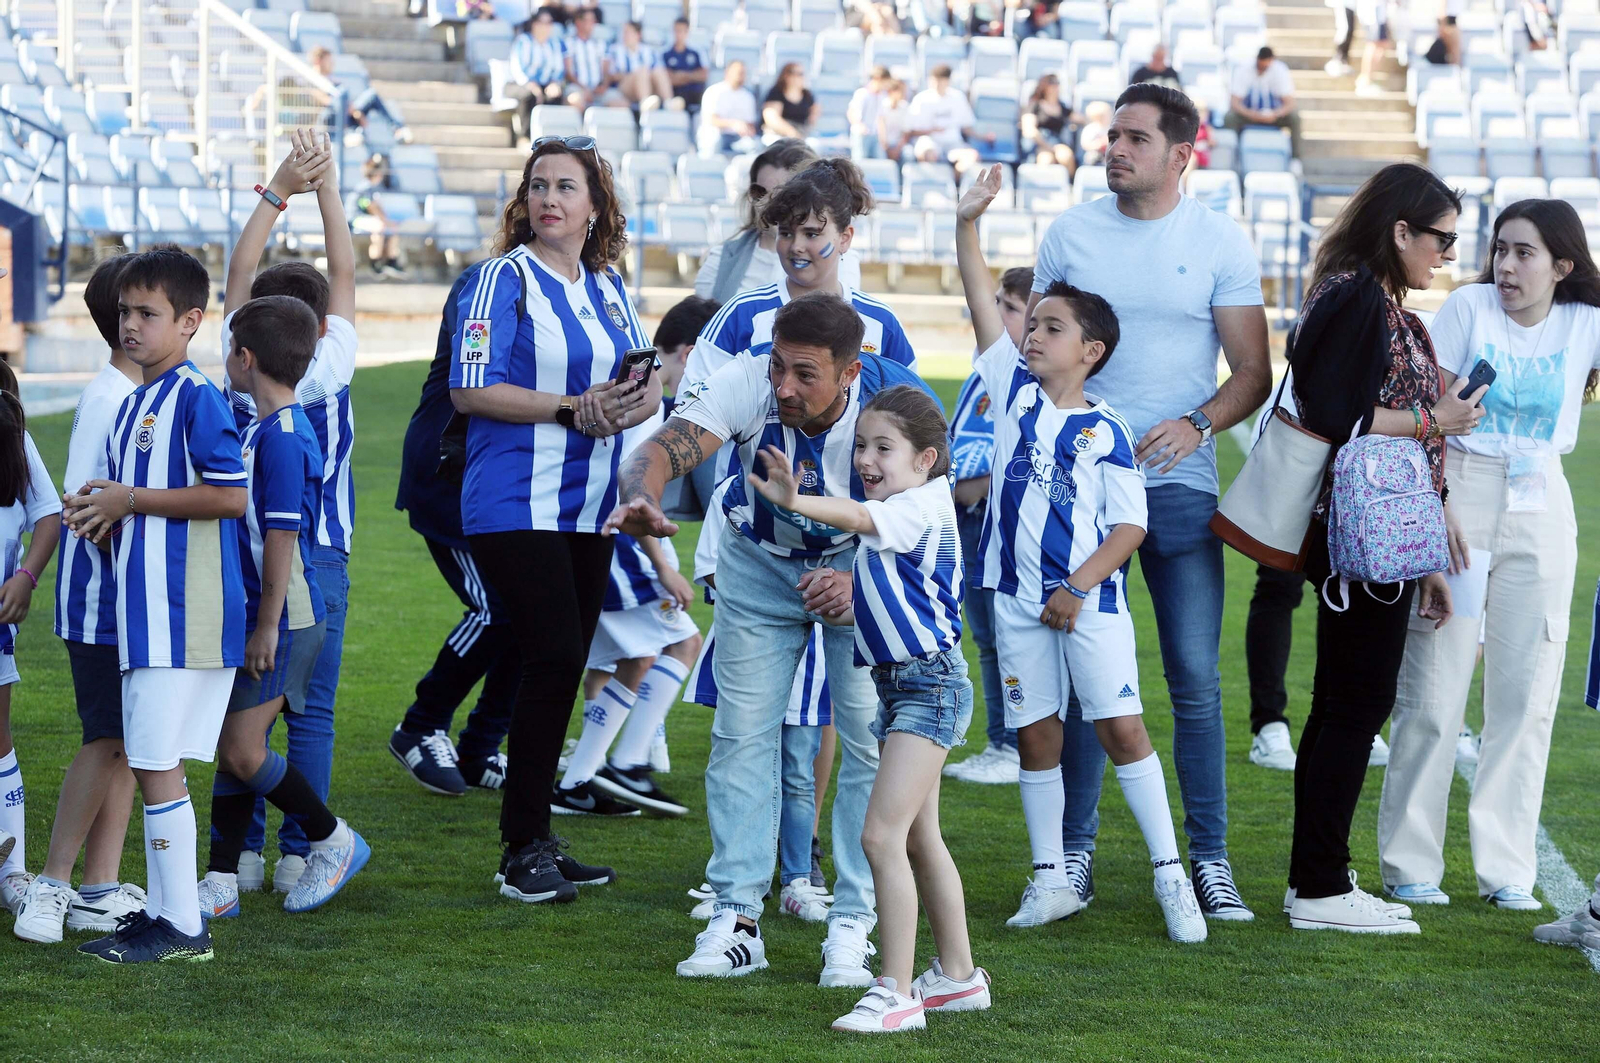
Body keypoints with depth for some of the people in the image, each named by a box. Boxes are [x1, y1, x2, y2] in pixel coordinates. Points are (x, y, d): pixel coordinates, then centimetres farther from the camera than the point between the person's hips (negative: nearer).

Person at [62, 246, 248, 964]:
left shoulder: (196, 398, -11)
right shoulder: (131, 405, 18)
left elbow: (230, 496, -19)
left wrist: (133, 502, -14)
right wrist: (99, 516, 4)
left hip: (185, 612, -9)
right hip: (141, 610, 9)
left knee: (157, 764, -9)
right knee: (146, 763, 11)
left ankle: (184, 927, -4)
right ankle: (161, 912, 18)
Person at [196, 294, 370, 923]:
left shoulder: (281, 438, -17)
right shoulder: (263, 429, 14)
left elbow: (282, 536, -20)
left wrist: (267, 628, -19)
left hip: (282, 620, -10)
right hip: (253, 615, 10)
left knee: (243, 752, -9)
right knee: (231, 749, 9)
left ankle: (333, 841, 8)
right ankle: (221, 884, 12)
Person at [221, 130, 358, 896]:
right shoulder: (327, 373, -8)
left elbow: (239, 272, 3)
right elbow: (345, 273, -2)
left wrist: (279, 190, 3)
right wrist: (327, 188, -1)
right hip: (316, 560, -2)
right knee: (310, 713, 2)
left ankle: (241, 852, 4)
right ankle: (298, 855, 1)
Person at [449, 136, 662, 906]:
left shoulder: (608, 288, 14)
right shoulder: (505, 278, -5)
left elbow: (648, 386, 15)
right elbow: (471, 390, -13)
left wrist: (633, 403, -9)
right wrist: (572, 409, -18)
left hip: (586, 508, 7)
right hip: (515, 503, -7)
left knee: (562, 667, 9)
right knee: (554, 657, -14)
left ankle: (534, 840, 18)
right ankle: (523, 848, -6)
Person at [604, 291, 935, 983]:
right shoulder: (748, 383, -31)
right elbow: (665, 447, -42)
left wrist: (861, 582, -44)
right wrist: (642, 499, -65)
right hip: (760, 564, 1)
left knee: (871, 739, -8)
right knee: (742, 735, -2)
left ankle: (854, 921, 2)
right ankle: (736, 918, 5)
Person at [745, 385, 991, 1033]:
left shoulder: (921, 505, -13)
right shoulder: (894, 518, 16)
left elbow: (856, 517, -34)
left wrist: (795, 503, -49)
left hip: (929, 682, -11)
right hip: (901, 684, 11)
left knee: (882, 835, -15)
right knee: (919, 838, 19)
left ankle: (896, 993, -13)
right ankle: (958, 976, 31)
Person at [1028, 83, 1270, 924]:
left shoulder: (1221, 245, 1)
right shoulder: (1070, 234, 6)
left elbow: (1254, 373, 1)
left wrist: (1196, 424, -17)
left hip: (1179, 485, -1)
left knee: (1195, 678, -2)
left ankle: (1209, 858, 5)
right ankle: (1075, 852, 12)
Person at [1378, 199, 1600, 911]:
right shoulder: (1470, 306, -3)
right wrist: (1436, 509, -12)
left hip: (1540, 511, 2)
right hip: (1458, 497, -2)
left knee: (1526, 694, 2)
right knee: (1433, 689, -4)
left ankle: (1507, 871, 9)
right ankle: (1410, 865, 5)